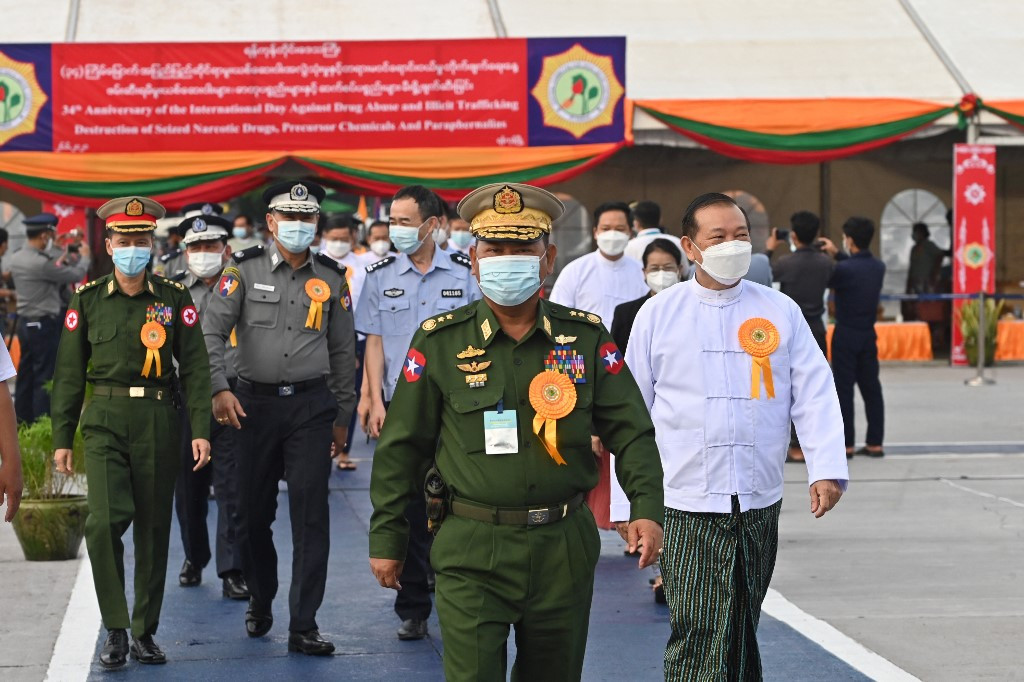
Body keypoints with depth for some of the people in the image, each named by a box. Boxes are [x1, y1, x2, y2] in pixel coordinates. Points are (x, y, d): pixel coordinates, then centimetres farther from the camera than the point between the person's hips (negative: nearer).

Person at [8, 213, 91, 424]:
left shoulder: (15, 258, 5)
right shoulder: (41, 263, -22)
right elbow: (76, 275, -12)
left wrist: (57, 265, 25)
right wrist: (85, 257, 6)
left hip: (24, 323, 9)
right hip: (44, 325, -9)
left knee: (26, 373, 14)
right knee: (45, 376, -3)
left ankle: (22, 420, 20)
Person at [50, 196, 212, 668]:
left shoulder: (175, 299, 4)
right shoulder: (87, 301, 5)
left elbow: (195, 367, 3)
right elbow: (69, 373, 8)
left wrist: (201, 429, -6)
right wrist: (62, 438, 4)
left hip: (158, 421, 1)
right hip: (104, 420, -1)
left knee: (154, 527, 6)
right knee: (105, 521, -15)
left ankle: (145, 632, 17)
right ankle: (115, 630, -4)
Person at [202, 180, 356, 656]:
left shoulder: (332, 278, 7)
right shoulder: (244, 270, 1)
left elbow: (342, 351, 13)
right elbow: (212, 330, -2)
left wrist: (343, 416, 14)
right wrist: (219, 389, -14)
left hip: (312, 406, 1)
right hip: (255, 403, 0)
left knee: (311, 514, -5)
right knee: (253, 514, 7)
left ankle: (303, 626, -2)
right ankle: (259, 603, 31)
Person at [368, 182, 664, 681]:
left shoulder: (586, 337, 4)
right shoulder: (439, 342, -1)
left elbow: (630, 431, 5)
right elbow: (402, 447, 3)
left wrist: (647, 507, -9)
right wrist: (386, 537, 3)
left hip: (563, 548, 3)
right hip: (471, 551, -2)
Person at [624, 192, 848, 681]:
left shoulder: (781, 311, 6)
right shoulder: (658, 315, 2)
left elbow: (814, 395, 4)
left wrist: (826, 469, -9)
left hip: (758, 506, 2)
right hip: (686, 510, -2)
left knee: (740, 635, 12)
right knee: (697, 641, -11)